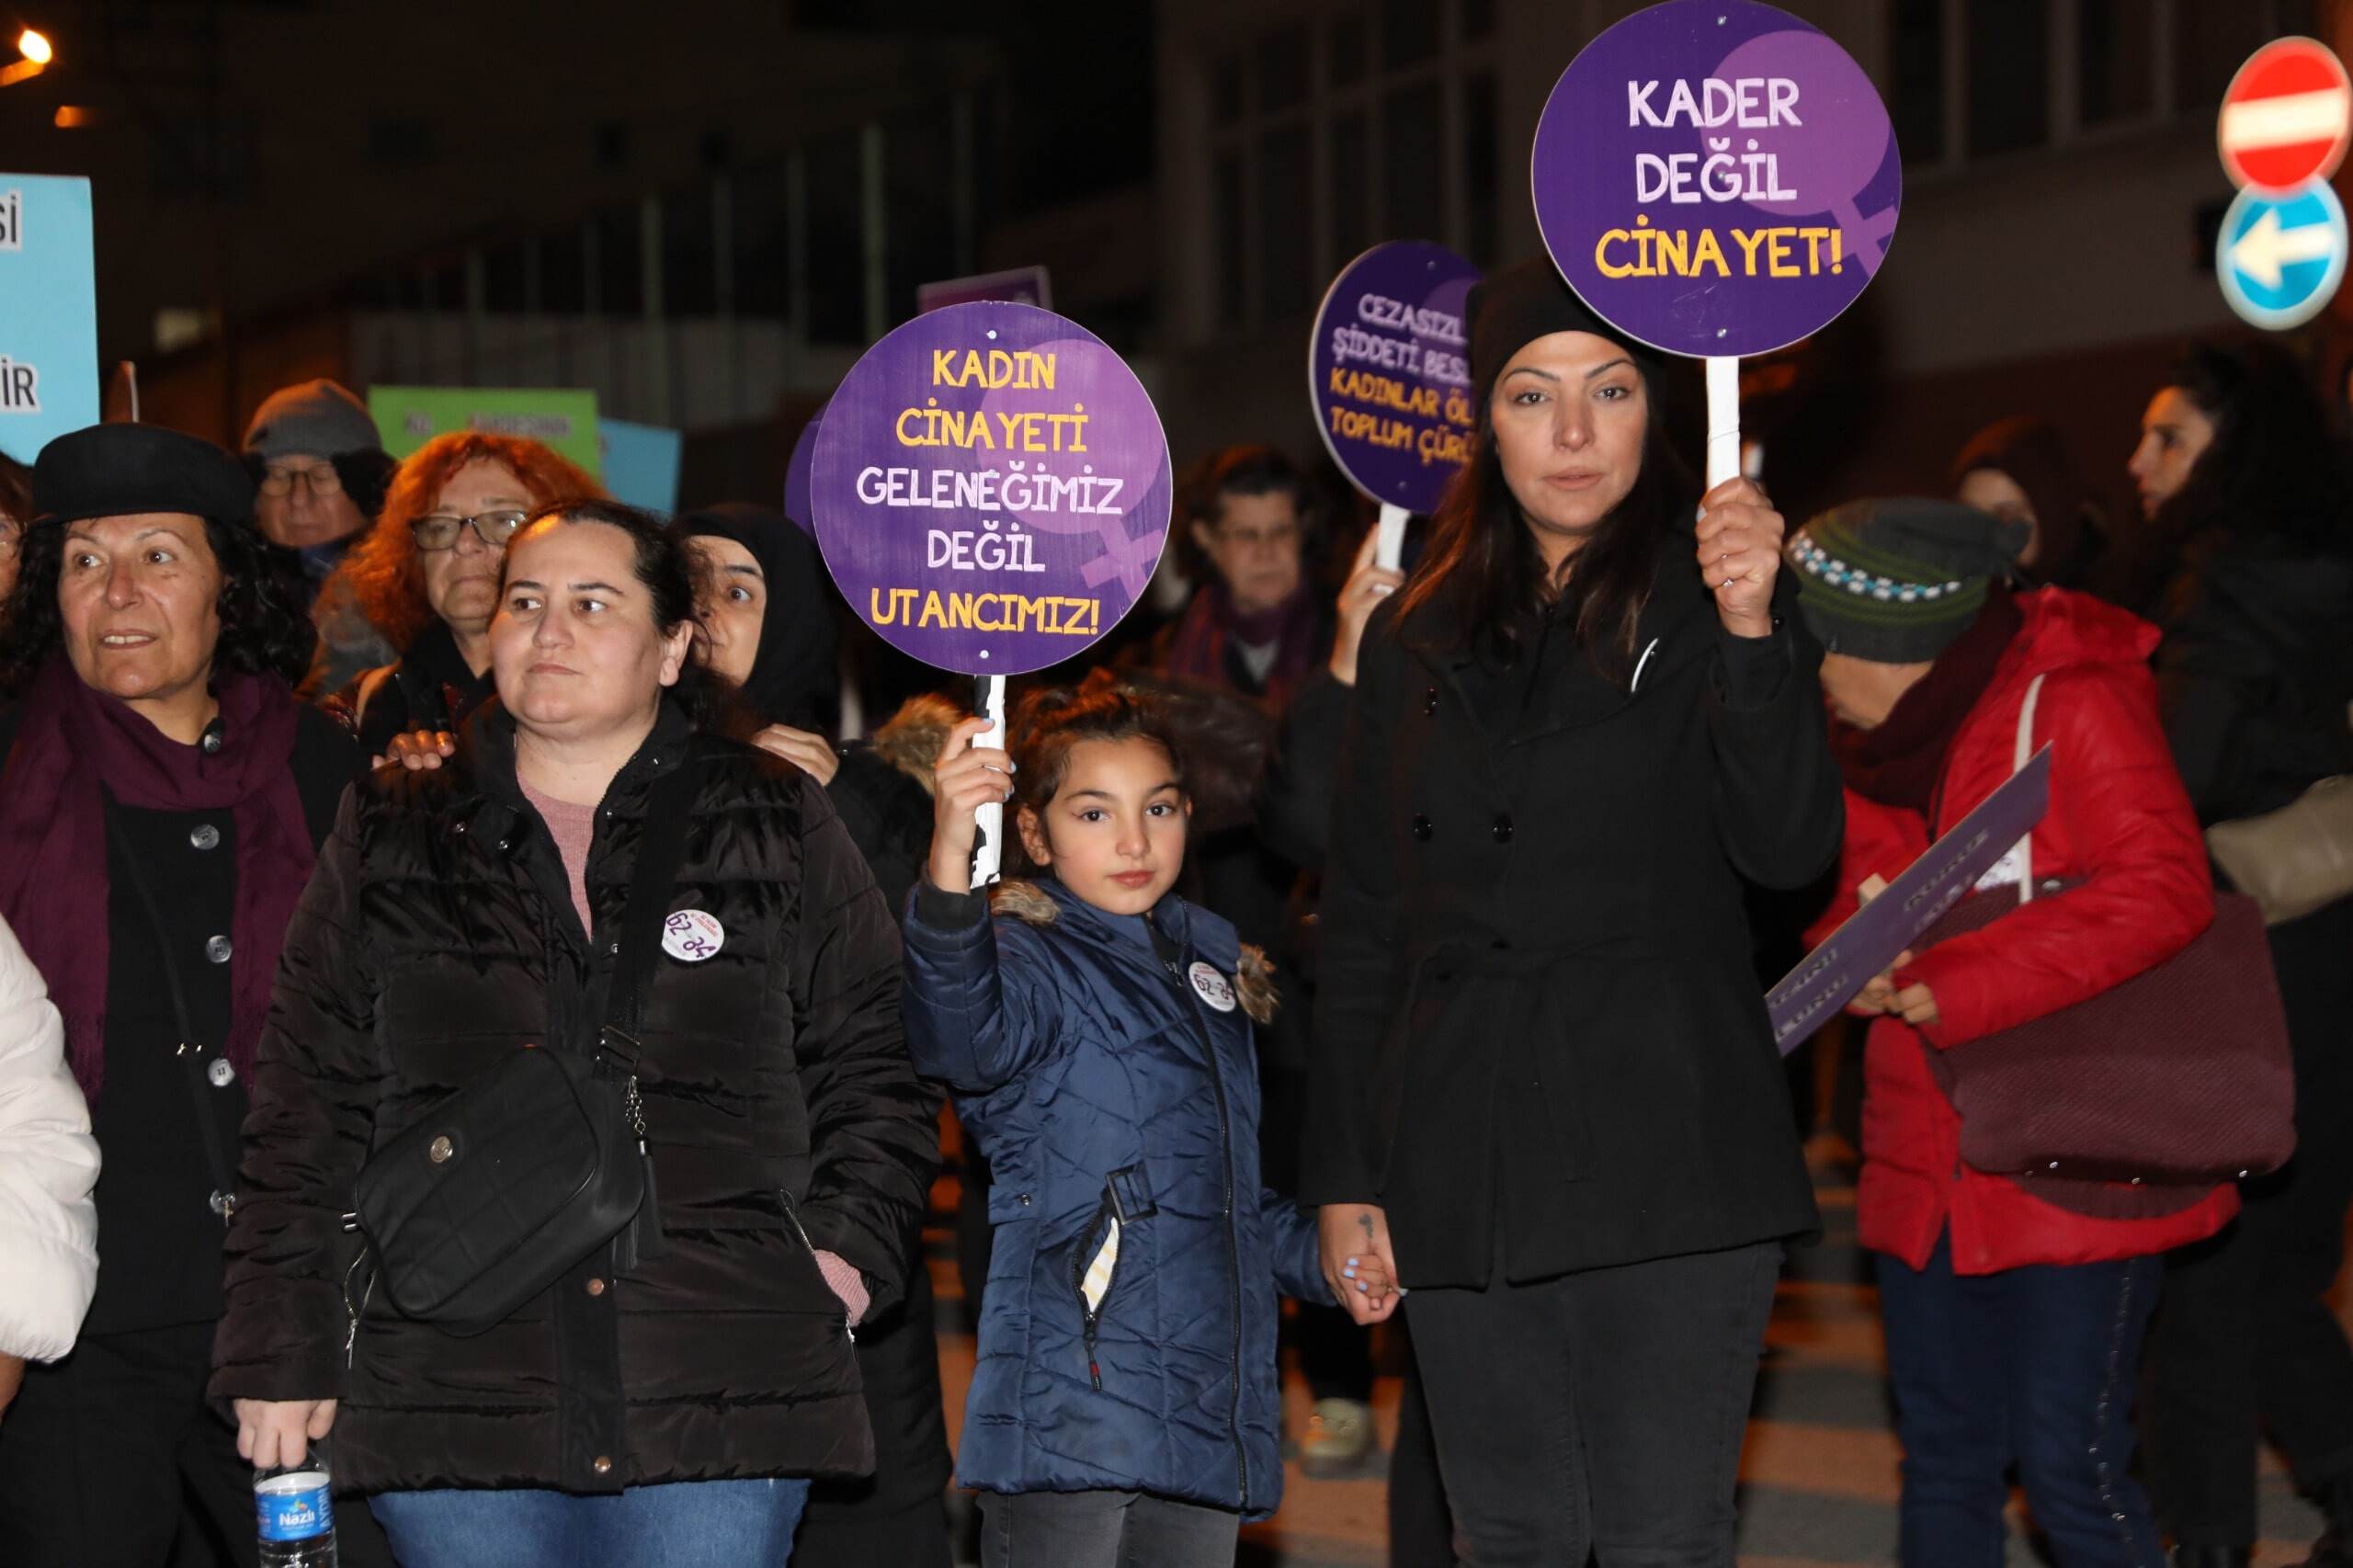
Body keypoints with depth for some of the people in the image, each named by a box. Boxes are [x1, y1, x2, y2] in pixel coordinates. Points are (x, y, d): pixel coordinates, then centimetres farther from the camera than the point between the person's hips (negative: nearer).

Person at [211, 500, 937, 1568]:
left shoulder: (779, 828, 10)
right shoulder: (390, 837, 12)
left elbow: (873, 1069, 12)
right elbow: (309, 1109, 10)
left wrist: (846, 1252, -2)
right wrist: (282, 1350, 5)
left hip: (721, 1404, -1)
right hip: (454, 1395, 1)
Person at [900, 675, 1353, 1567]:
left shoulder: (1214, 967, 19)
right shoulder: (1031, 960, -5)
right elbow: (963, 1036, -32)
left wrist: (1316, 1256, 16)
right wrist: (950, 870, -47)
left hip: (1212, 1412, 7)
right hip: (1070, 1400, -7)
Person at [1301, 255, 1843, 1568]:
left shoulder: (1706, 608, 3)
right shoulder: (1418, 640, 13)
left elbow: (1789, 851, -11)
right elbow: (1361, 932, 15)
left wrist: (1749, 632, -25)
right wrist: (1346, 1176, 10)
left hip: (1668, 1166, -3)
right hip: (1463, 1175, 4)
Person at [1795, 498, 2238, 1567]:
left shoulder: (2072, 699, -12)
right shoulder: (1868, 738, 11)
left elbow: (2162, 888, -24)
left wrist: (1953, 983, -25)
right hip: (1930, 1158, 7)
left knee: (2069, 1460, -8)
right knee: (1944, 1451, 12)